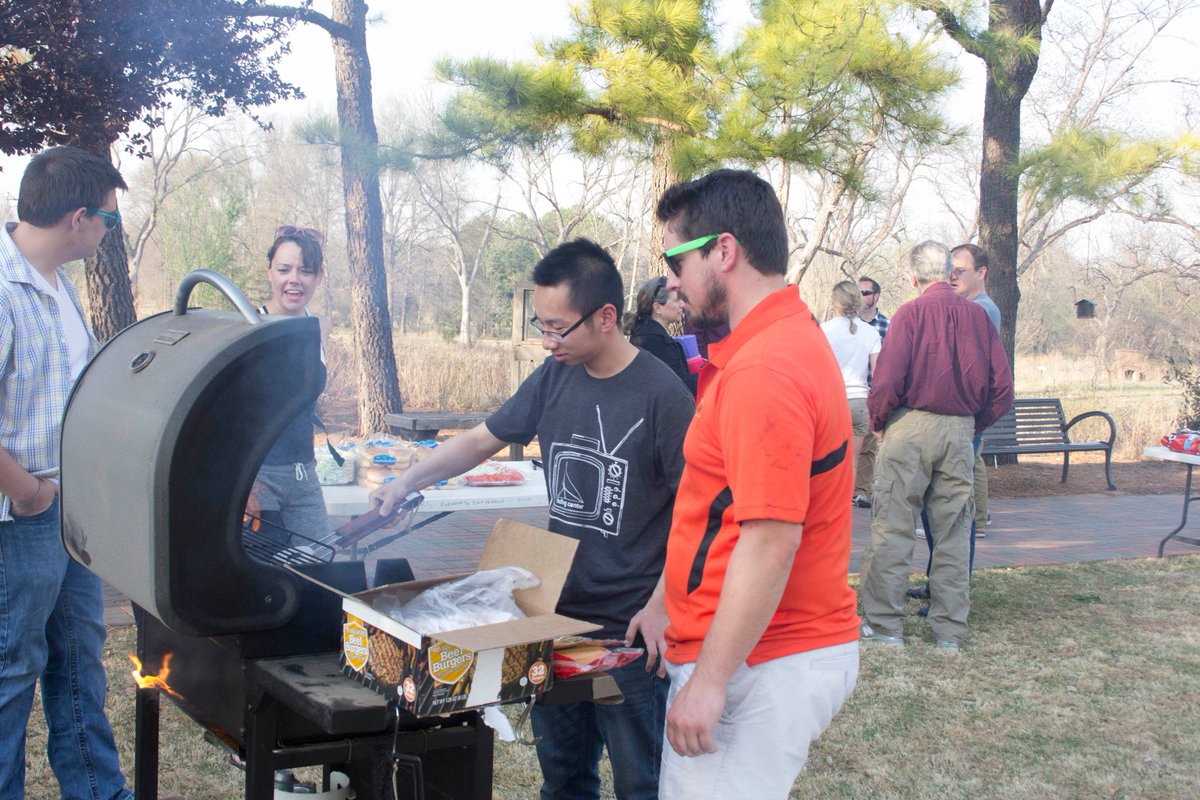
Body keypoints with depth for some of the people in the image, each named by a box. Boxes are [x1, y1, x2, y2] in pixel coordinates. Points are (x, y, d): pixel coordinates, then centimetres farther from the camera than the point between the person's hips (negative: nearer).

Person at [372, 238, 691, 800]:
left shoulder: (660, 394, -14)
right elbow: (482, 439, 15)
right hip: (557, 612, 6)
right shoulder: (554, 377, 4)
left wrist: (661, 607, -16)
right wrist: (406, 483, 5)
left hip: (629, 628, -6)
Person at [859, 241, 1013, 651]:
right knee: (953, 532, 9)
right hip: (961, 431, 4)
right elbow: (1002, 388, 5)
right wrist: (975, 423, 17)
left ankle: (883, 623, 5)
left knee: (892, 528, 2)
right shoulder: (977, 315, 5)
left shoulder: (910, 313, -6)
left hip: (911, 425, -4)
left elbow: (888, 379, -13)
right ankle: (950, 629, 14)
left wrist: (878, 421, 3)